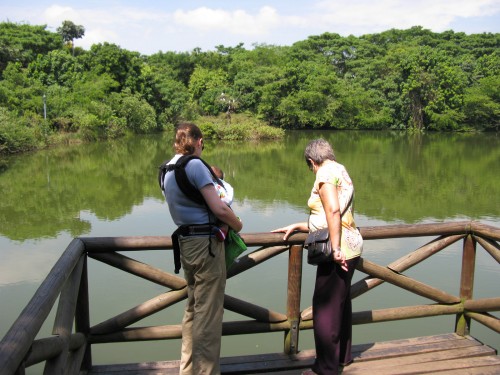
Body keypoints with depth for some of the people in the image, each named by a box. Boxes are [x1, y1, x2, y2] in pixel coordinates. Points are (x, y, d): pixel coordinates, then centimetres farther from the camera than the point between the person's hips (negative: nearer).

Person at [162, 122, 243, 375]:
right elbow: (219, 209, -19)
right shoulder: (195, 165, -14)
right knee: (208, 314, 0)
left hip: (185, 242, 9)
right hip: (206, 242, -9)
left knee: (193, 308, 21)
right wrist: (238, 225, -3)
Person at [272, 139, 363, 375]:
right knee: (341, 303, 22)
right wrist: (297, 226, 20)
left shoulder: (326, 172, -10)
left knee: (325, 307, 0)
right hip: (349, 247, 10)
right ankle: (343, 356, 38)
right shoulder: (340, 171, 19)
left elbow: (333, 210, -24)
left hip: (340, 251, -10)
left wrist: (335, 248, -26)